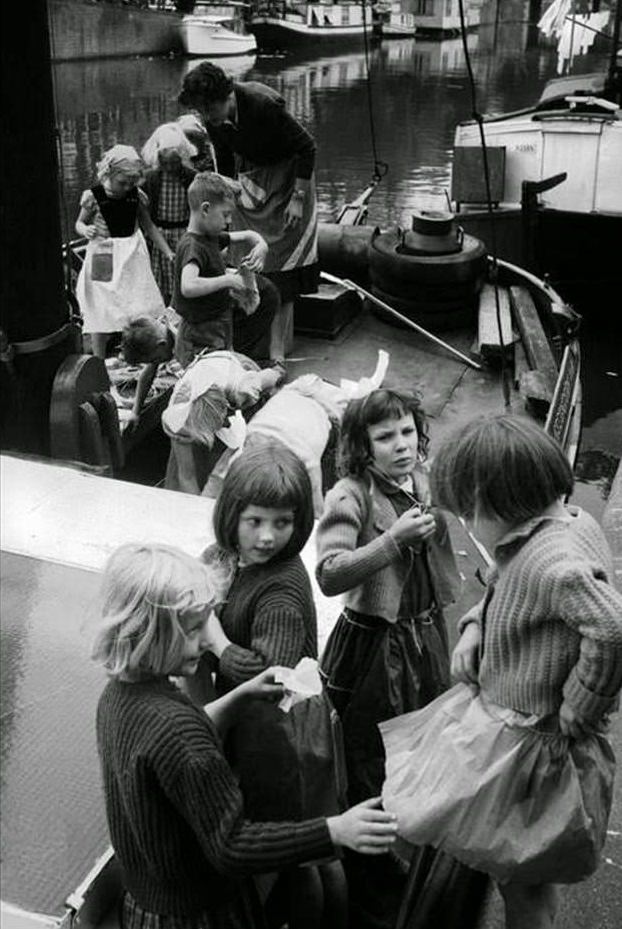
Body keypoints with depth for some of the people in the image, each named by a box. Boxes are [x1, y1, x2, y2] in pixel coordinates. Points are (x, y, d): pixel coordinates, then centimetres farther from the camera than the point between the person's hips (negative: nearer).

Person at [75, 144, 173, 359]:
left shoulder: (137, 195, -2)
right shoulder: (93, 196, -11)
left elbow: (149, 226, 9)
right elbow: (79, 222, 4)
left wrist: (168, 252, 7)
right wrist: (85, 230, -20)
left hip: (132, 257, 3)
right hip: (104, 259, -3)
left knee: (140, 312, 5)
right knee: (101, 312, 2)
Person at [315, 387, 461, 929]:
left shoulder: (426, 483, 2)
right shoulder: (350, 497, -18)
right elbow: (329, 575, -30)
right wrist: (393, 538, -34)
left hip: (427, 639, 7)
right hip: (372, 646, -7)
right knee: (372, 779, 6)